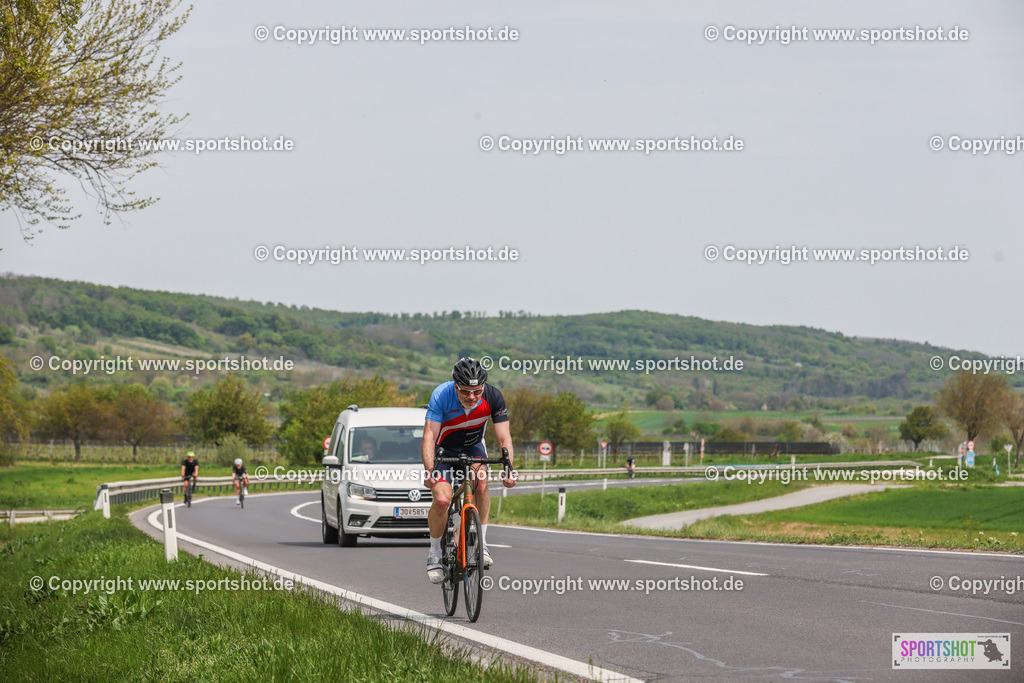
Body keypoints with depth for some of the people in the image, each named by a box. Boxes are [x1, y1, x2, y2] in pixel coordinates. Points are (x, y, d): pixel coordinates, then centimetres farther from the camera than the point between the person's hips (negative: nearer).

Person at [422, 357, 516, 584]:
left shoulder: (493, 397, -25)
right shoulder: (441, 396, -31)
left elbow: (504, 439, -23)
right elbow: (429, 437, -35)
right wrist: (429, 470, -51)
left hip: (472, 447, 2)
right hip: (443, 449, -2)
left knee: (481, 482, -29)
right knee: (442, 500, -22)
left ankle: (481, 543, -17)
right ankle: (435, 553, 0)